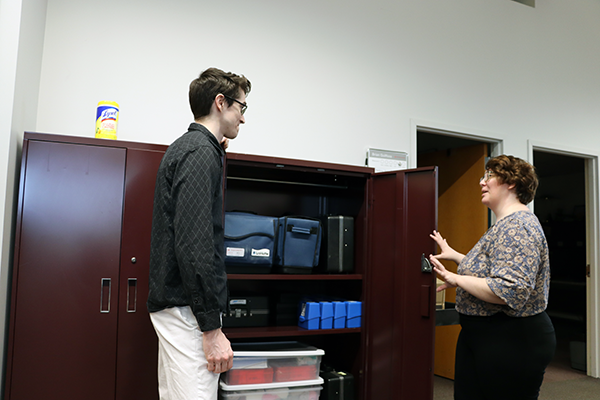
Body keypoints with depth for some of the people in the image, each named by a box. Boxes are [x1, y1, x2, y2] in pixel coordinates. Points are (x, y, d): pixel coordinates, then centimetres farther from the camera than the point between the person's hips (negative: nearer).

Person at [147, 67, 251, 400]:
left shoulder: (184, 147, 18)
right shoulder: (200, 152, -14)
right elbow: (194, 243, -23)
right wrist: (212, 328, -22)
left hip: (174, 303, 11)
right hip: (188, 308, -11)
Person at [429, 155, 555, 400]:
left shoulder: (517, 225, -20)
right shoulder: (504, 224, 15)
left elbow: (509, 291, -30)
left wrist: (456, 279, -21)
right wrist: (455, 256, 20)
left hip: (512, 343, -10)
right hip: (480, 336, 10)